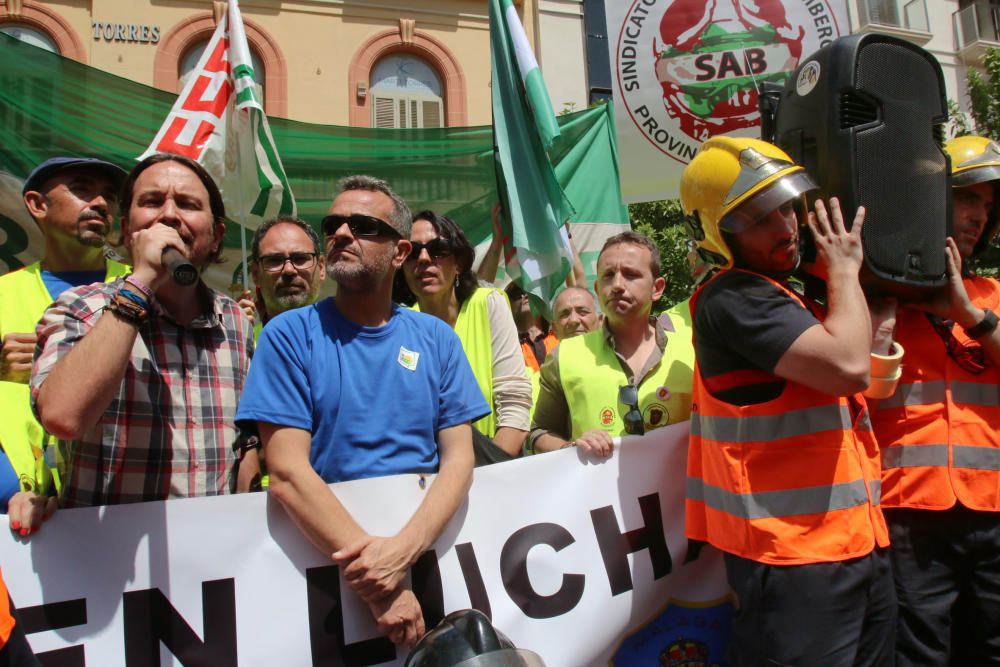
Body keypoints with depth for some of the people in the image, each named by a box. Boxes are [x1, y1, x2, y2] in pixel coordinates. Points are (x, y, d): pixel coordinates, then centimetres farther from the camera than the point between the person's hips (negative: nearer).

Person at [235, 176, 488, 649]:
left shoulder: (436, 338, 7)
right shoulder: (290, 335, 0)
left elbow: (459, 458, 1)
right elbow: (288, 472, -9)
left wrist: (404, 548, -16)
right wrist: (380, 586, -17)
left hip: (429, 548, 2)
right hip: (329, 555, -1)